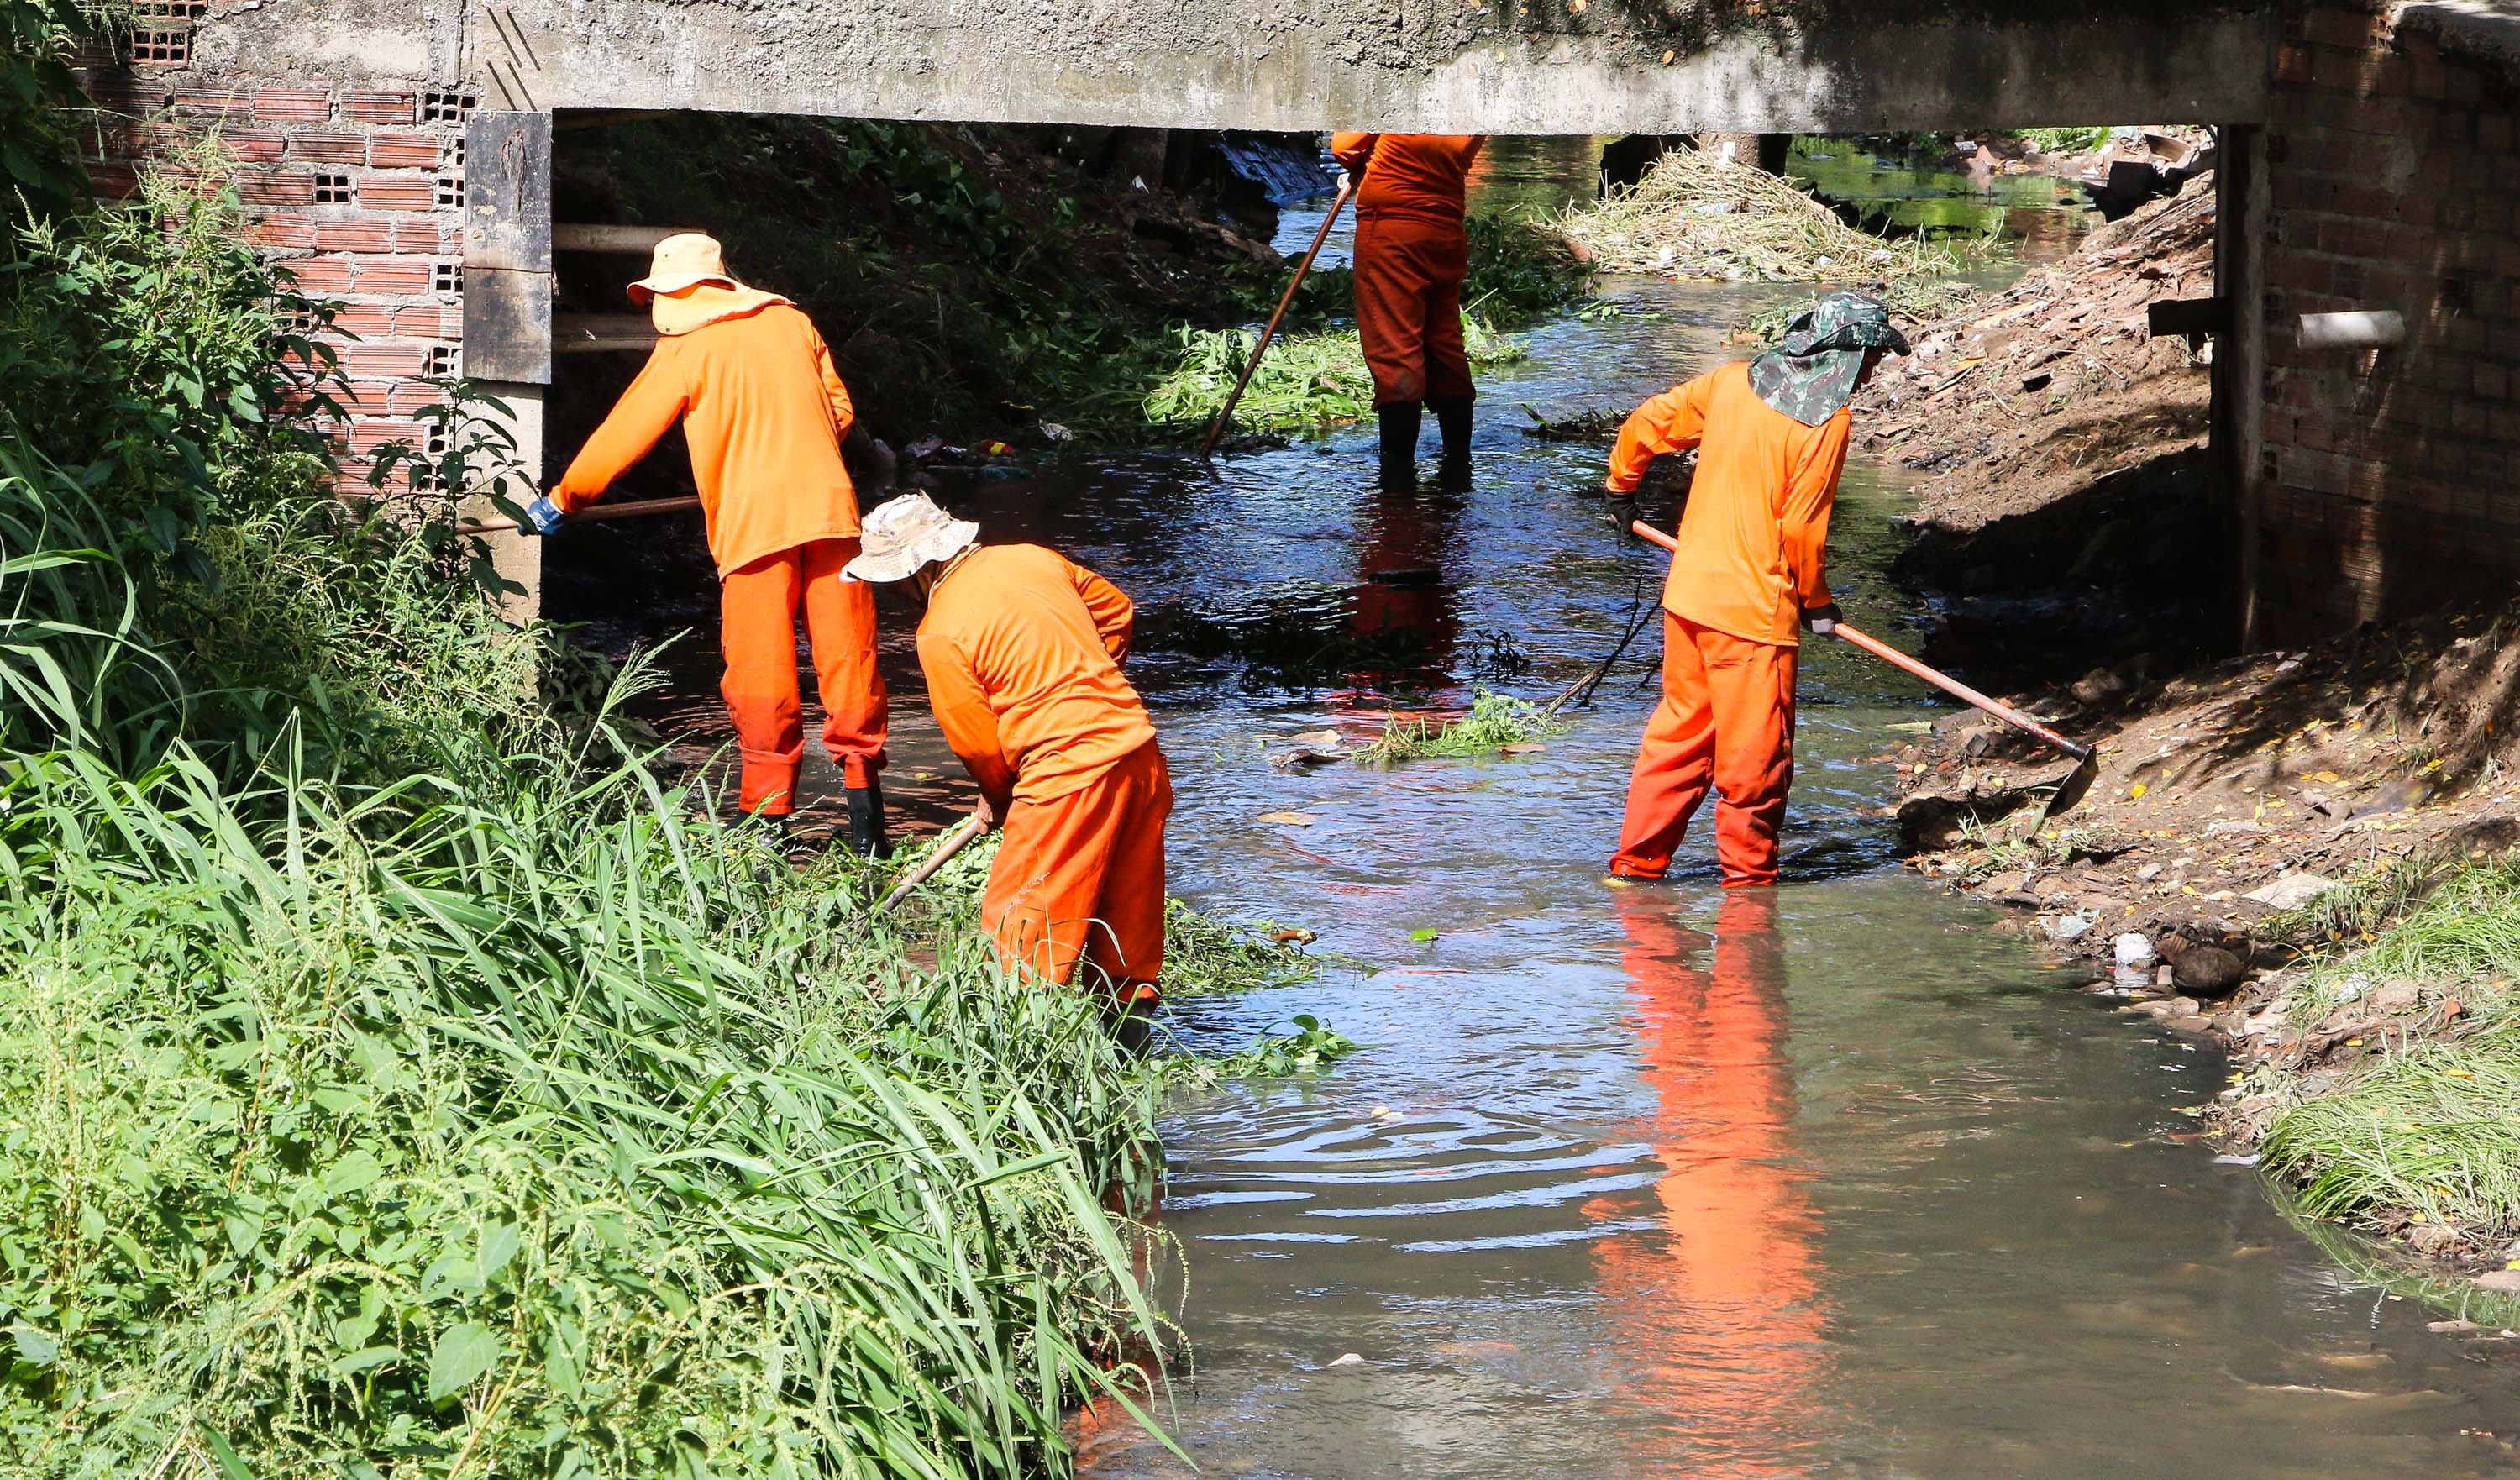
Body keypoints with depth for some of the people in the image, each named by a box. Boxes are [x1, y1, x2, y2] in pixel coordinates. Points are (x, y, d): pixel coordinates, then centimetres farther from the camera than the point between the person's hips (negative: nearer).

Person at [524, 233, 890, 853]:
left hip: (754, 520, -4)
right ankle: (864, 798, 6)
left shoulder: (686, 349, 2)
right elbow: (839, 409, 16)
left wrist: (562, 499, 17)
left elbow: (623, 434, 6)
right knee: (845, 653, 6)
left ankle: (769, 817, 3)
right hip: (830, 505, 4)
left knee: (760, 669, 2)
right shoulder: (791, 321, 14)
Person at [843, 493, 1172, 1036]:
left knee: (1020, 927, 1)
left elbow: (977, 743, -2)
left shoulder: (942, 633, -9)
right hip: (1139, 749, 8)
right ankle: (1129, 1010, 25)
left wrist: (999, 800, 17)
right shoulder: (1033, 559, 9)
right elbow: (1117, 610, 23)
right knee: (1126, 905, 17)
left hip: (1070, 768, -8)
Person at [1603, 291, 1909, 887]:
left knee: (1679, 731, 17)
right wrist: (1817, 601, 1)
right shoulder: (1829, 418, -13)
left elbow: (1646, 423, 12)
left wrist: (1622, 486, 31)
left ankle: (1636, 861, 20)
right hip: (1754, 610, -7)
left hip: (1688, 592, 7)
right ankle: (1748, 876, 14)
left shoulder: (1732, 381, 6)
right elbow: (1802, 526, -14)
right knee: (1756, 751, 5)